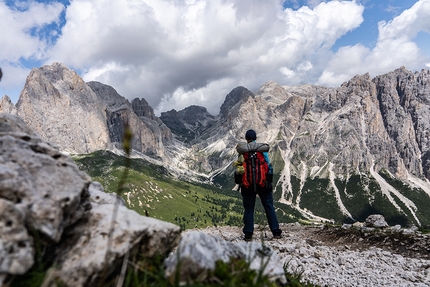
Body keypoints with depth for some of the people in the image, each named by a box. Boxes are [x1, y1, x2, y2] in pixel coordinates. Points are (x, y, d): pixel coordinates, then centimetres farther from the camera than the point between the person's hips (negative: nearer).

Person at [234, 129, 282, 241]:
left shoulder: (242, 151, -2)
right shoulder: (263, 149, -2)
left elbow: (238, 166, -5)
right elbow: (268, 165, 1)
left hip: (247, 185, 0)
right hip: (263, 183, 0)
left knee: (248, 209, 9)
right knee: (269, 207, 12)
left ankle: (248, 234, 10)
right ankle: (276, 232, 15)